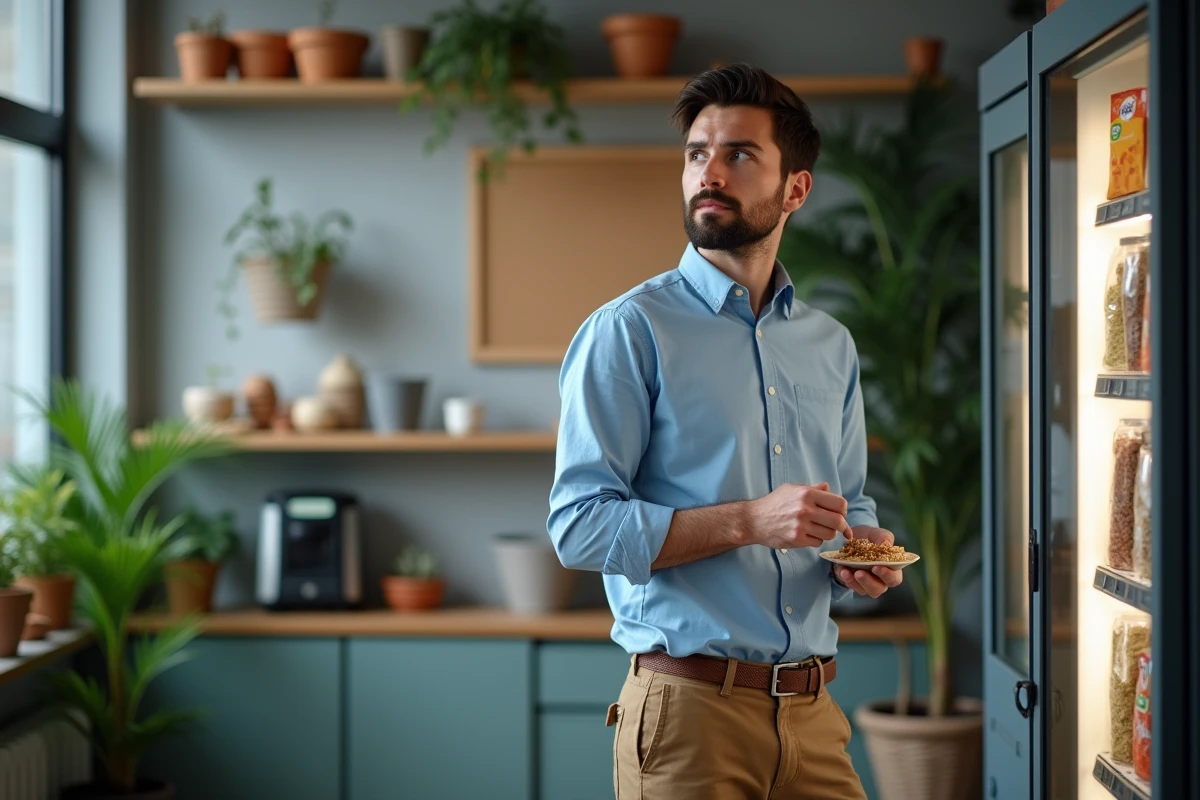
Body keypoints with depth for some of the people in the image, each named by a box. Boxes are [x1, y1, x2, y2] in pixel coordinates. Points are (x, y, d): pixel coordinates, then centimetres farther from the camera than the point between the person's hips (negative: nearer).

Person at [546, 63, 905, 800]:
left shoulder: (831, 346, 13)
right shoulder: (630, 330, -5)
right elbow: (580, 525, -13)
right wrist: (748, 522, -21)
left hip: (811, 711, 5)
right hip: (689, 706, -5)